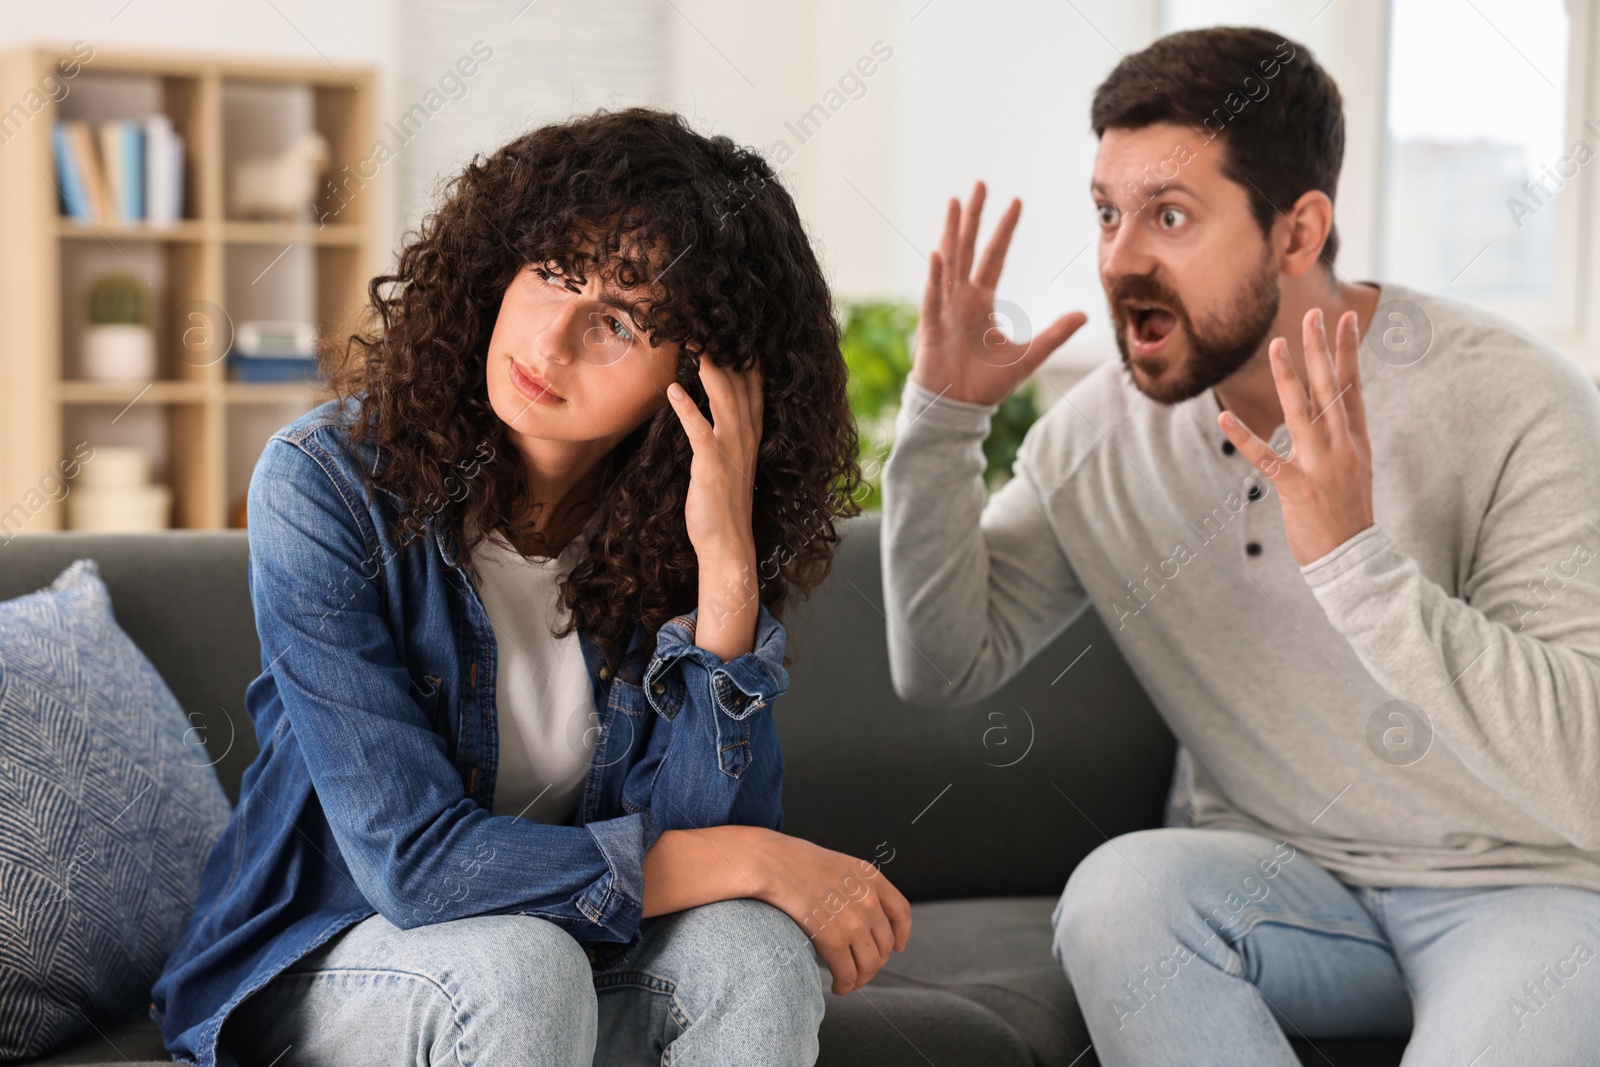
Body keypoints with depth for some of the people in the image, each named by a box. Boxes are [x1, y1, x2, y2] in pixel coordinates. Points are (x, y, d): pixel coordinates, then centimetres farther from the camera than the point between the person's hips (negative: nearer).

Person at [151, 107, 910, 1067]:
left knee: (755, 947, -26)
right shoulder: (328, 484, -21)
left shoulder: (678, 520, -11)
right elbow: (411, 857, -25)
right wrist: (760, 862, -24)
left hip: (579, 955, 3)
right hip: (329, 958, -3)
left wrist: (727, 569, -29)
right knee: (516, 968, -34)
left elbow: (700, 828, -18)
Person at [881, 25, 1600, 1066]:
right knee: (1120, 887, -27)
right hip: (1280, 875, 4)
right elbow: (945, 665, 1)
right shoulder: (1102, 431, -2)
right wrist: (944, 417, -11)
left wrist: (1355, 558, -37)